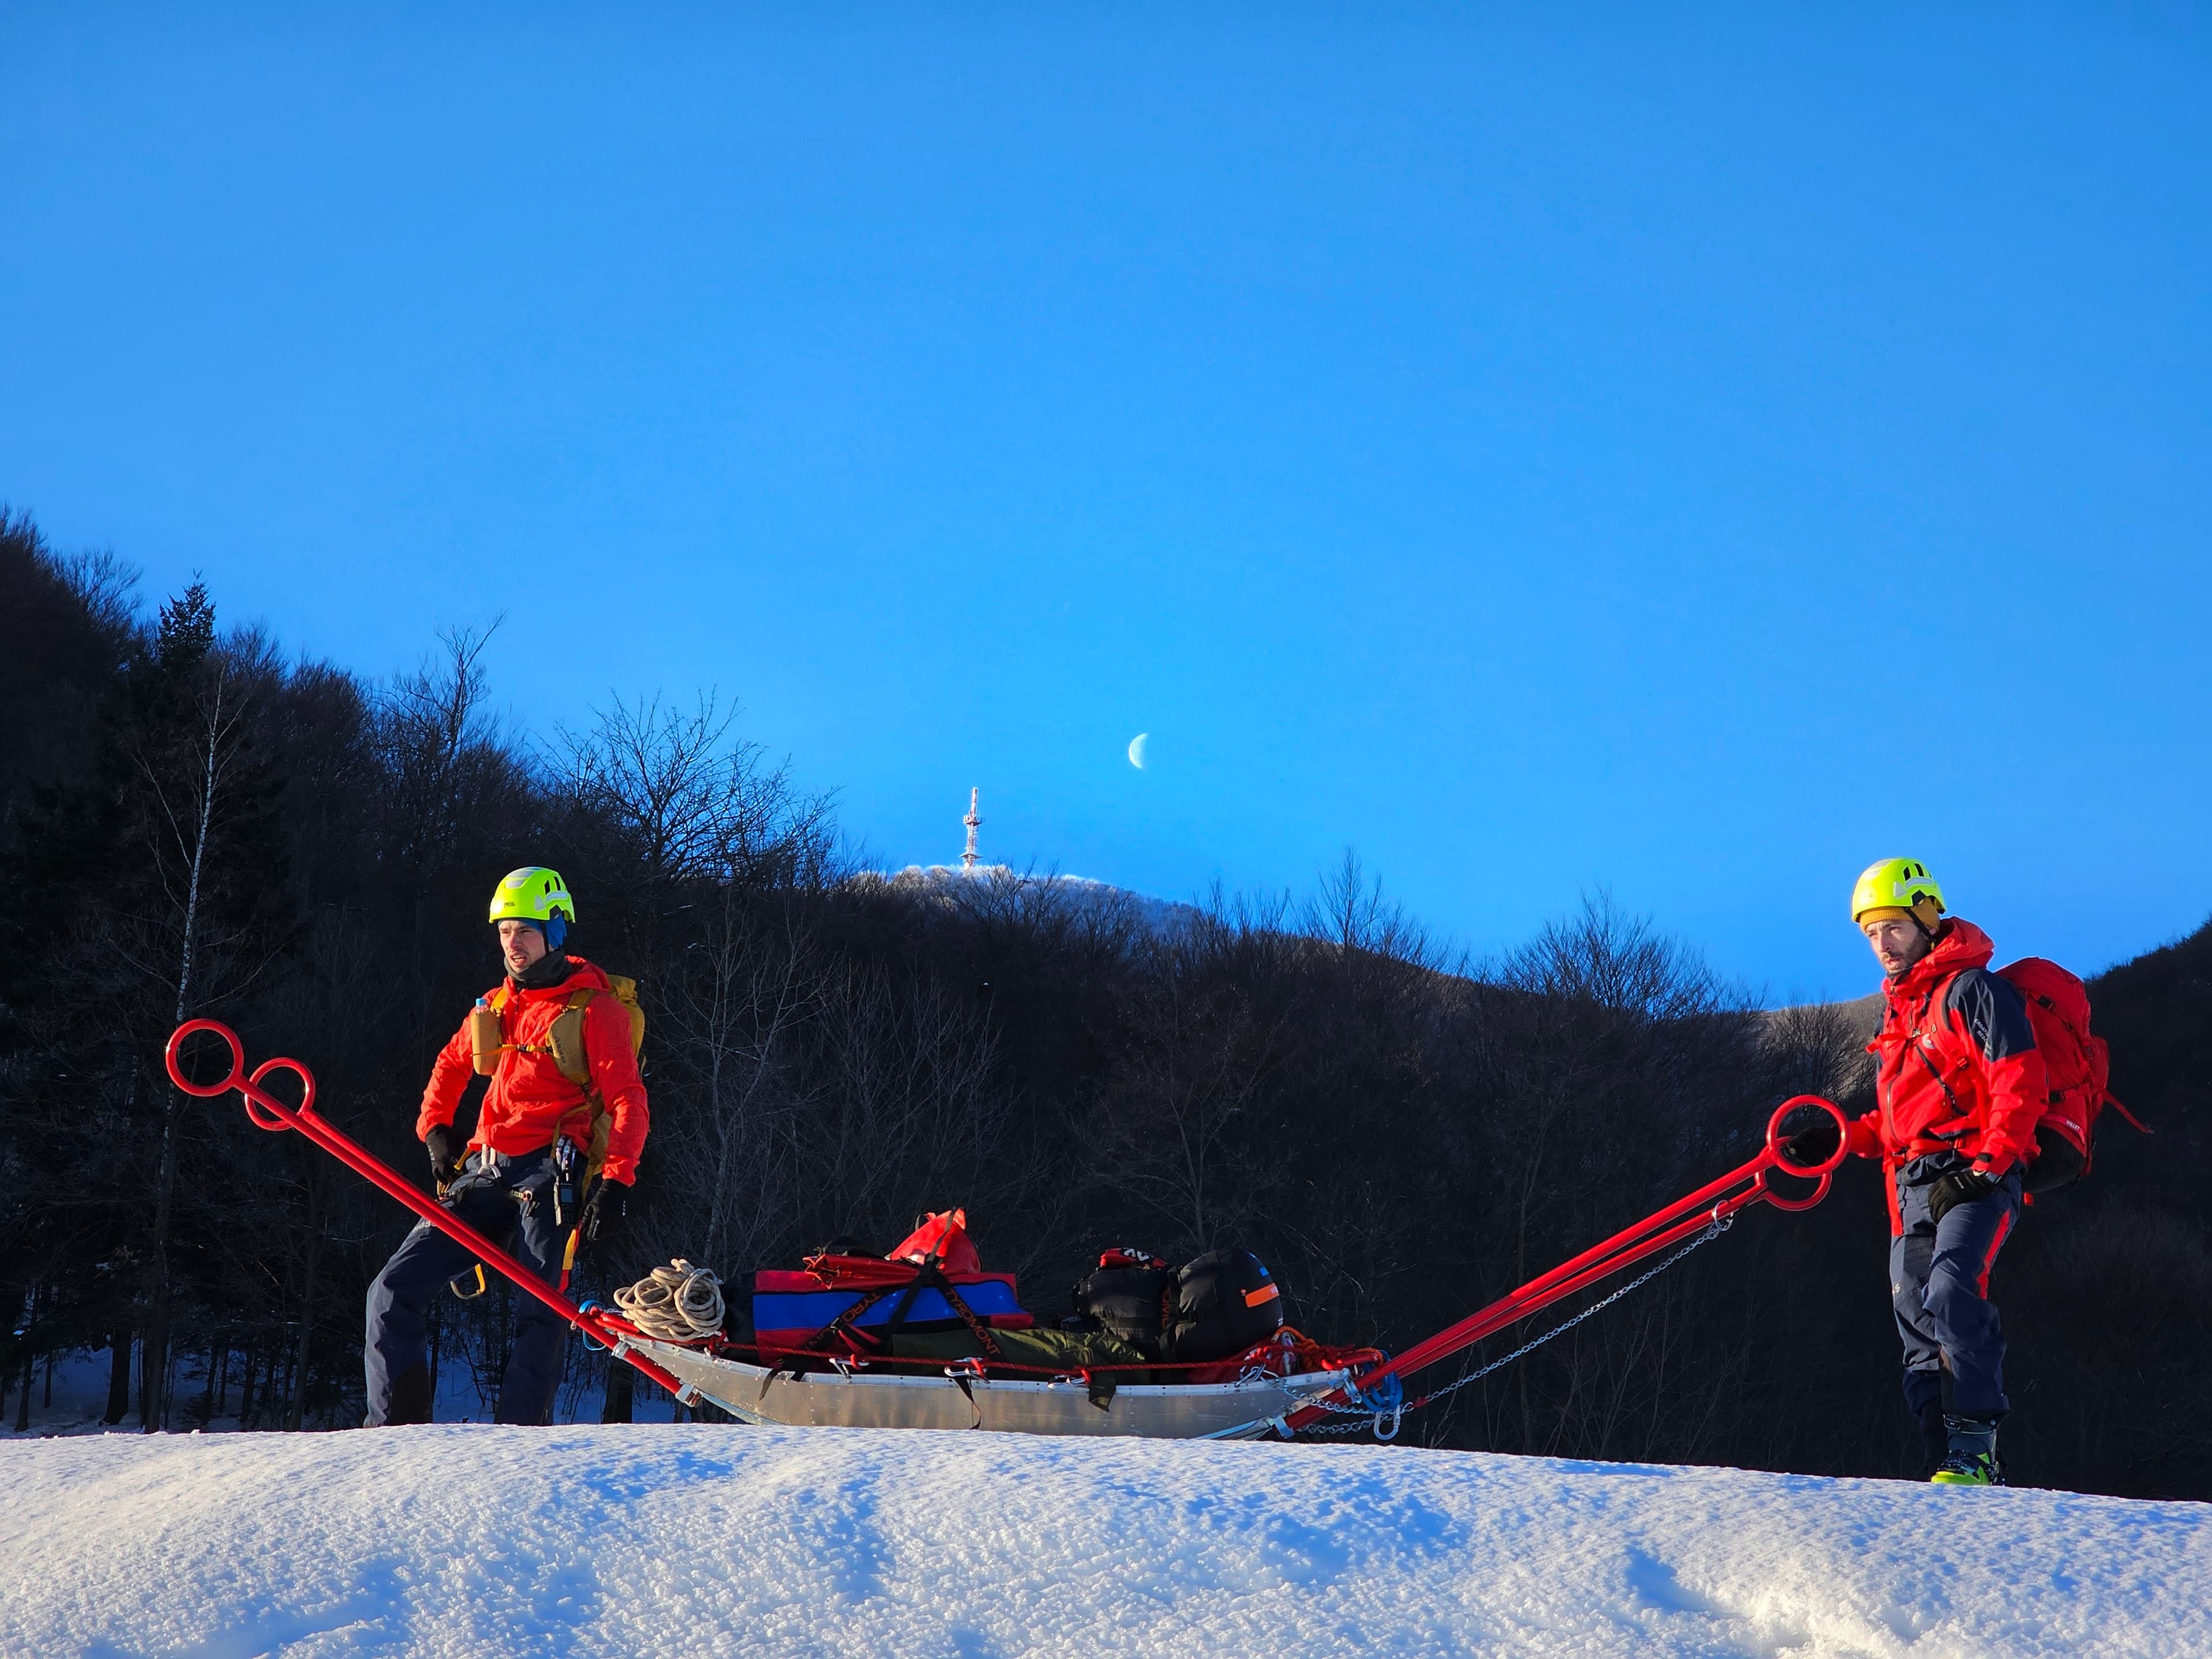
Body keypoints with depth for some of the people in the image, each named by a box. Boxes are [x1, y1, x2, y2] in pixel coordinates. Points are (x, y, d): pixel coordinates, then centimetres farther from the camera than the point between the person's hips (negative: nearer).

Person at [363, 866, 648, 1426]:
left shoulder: (593, 1009, -1)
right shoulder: (494, 1007, 18)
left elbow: (628, 1101, -8)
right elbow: (450, 1066, 37)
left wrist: (616, 1181, -20)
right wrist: (434, 1129, 21)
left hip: (547, 1173, -6)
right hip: (484, 1174, 6)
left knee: (539, 1312, -18)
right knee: (394, 1292, -3)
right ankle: (394, 1429, -2)